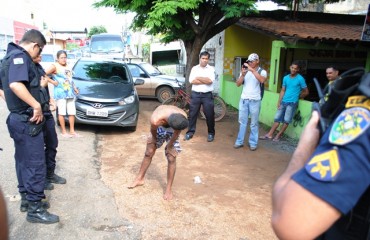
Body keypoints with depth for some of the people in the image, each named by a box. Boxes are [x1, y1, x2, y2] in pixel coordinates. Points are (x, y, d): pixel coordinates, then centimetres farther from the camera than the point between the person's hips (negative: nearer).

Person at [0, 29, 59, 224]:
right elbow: (16, 84, -33)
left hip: (18, 117, 11)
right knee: (35, 164, -5)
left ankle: (26, 197, 30)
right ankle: (35, 209, 2)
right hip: (27, 119, -11)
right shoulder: (20, 56, -16)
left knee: (23, 161, 18)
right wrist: (36, 105, -28)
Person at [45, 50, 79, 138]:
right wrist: (52, 82, -11)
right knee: (62, 113, -1)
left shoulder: (67, 66, 17)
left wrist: (74, 88, 19)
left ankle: (72, 131, 16)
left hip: (70, 93, 7)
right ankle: (64, 132, 7)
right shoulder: (55, 66, -6)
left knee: (72, 112, 7)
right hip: (60, 93, -7)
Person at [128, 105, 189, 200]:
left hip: (172, 131, 0)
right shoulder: (155, 120, -43)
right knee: (148, 153, 9)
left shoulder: (183, 117, -40)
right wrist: (154, 139, 3)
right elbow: (153, 130, -17)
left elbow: (177, 133, -19)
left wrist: (169, 146, -6)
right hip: (159, 127, 0)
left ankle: (168, 189, 9)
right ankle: (140, 179, 30)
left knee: (171, 159, -4)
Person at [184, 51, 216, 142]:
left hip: (207, 95, -1)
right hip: (195, 94, 1)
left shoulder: (211, 69, 3)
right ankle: (190, 132, 17)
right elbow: (191, 81, -8)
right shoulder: (194, 68, 6)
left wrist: (198, 78, -7)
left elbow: (210, 81, -13)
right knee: (192, 114, 6)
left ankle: (211, 133, 17)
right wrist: (205, 81, -10)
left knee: (209, 115, 3)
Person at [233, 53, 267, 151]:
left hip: (255, 101, -3)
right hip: (243, 99, 3)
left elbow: (262, 80, -24)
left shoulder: (262, 71, -2)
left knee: (254, 123, 4)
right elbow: (238, 84, 2)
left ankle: (253, 143, 12)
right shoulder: (245, 71, 8)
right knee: (242, 122, 8)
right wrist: (243, 74, -13)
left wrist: (252, 70, -25)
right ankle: (239, 141, 15)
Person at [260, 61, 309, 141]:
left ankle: (278, 135, 12)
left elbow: (306, 92, 0)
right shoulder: (285, 78, 7)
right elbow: (283, 91, 11)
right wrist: (279, 102, 5)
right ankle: (269, 134, 9)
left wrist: (297, 97, 10)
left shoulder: (300, 79, -7)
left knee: (286, 120, 0)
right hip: (283, 102, 5)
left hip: (292, 103, -5)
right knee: (277, 118, 6)